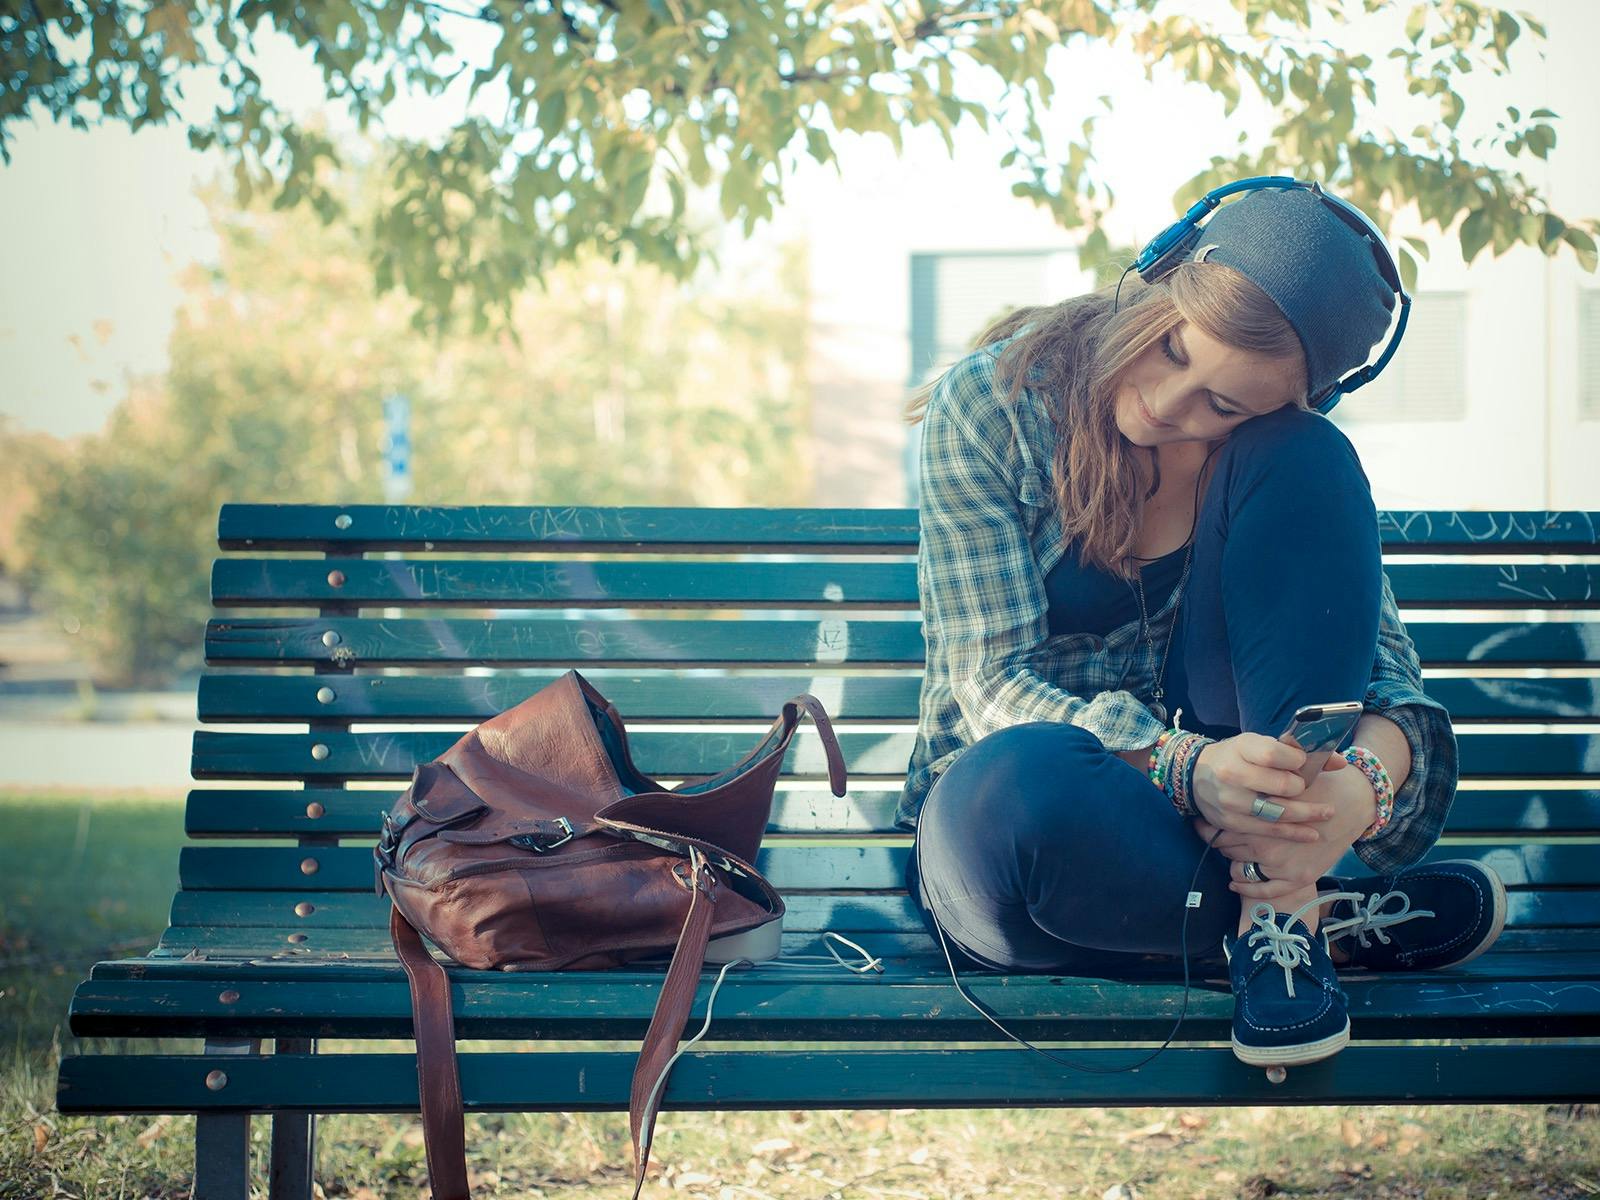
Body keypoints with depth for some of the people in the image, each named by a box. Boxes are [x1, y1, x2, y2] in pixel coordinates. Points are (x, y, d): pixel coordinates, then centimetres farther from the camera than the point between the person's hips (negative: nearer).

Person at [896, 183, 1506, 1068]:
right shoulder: (990, 406, -12)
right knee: (1022, 781, -43)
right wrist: (1186, 767, -36)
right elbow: (995, 684, -18)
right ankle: (1339, 919, -19)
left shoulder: (1284, 453, -2)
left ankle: (1281, 911, -28)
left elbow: (1384, 657, -9)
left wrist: (1370, 774, -34)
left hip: (1224, 793, 3)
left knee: (1305, 465, -19)